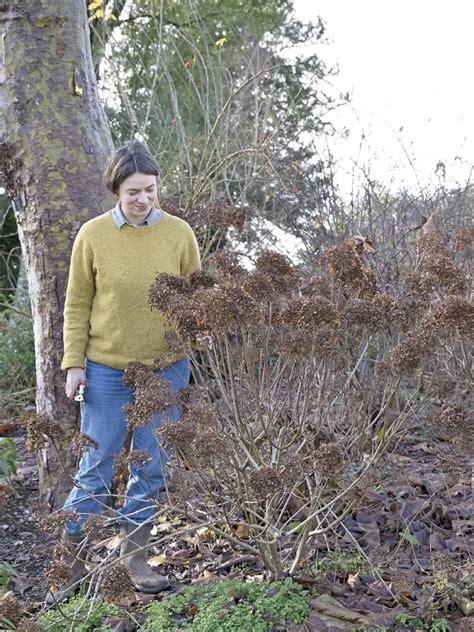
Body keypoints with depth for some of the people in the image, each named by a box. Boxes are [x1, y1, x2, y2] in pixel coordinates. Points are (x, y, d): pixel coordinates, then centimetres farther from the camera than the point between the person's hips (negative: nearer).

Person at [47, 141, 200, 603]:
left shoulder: (179, 233, -2)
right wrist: (73, 363, -5)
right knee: (95, 469, 5)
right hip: (106, 371, -1)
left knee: (151, 468, 10)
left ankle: (134, 558, 27)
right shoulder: (93, 235, -5)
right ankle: (71, 564, 19)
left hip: (166, 369, 2)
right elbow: (77, 304, 0)